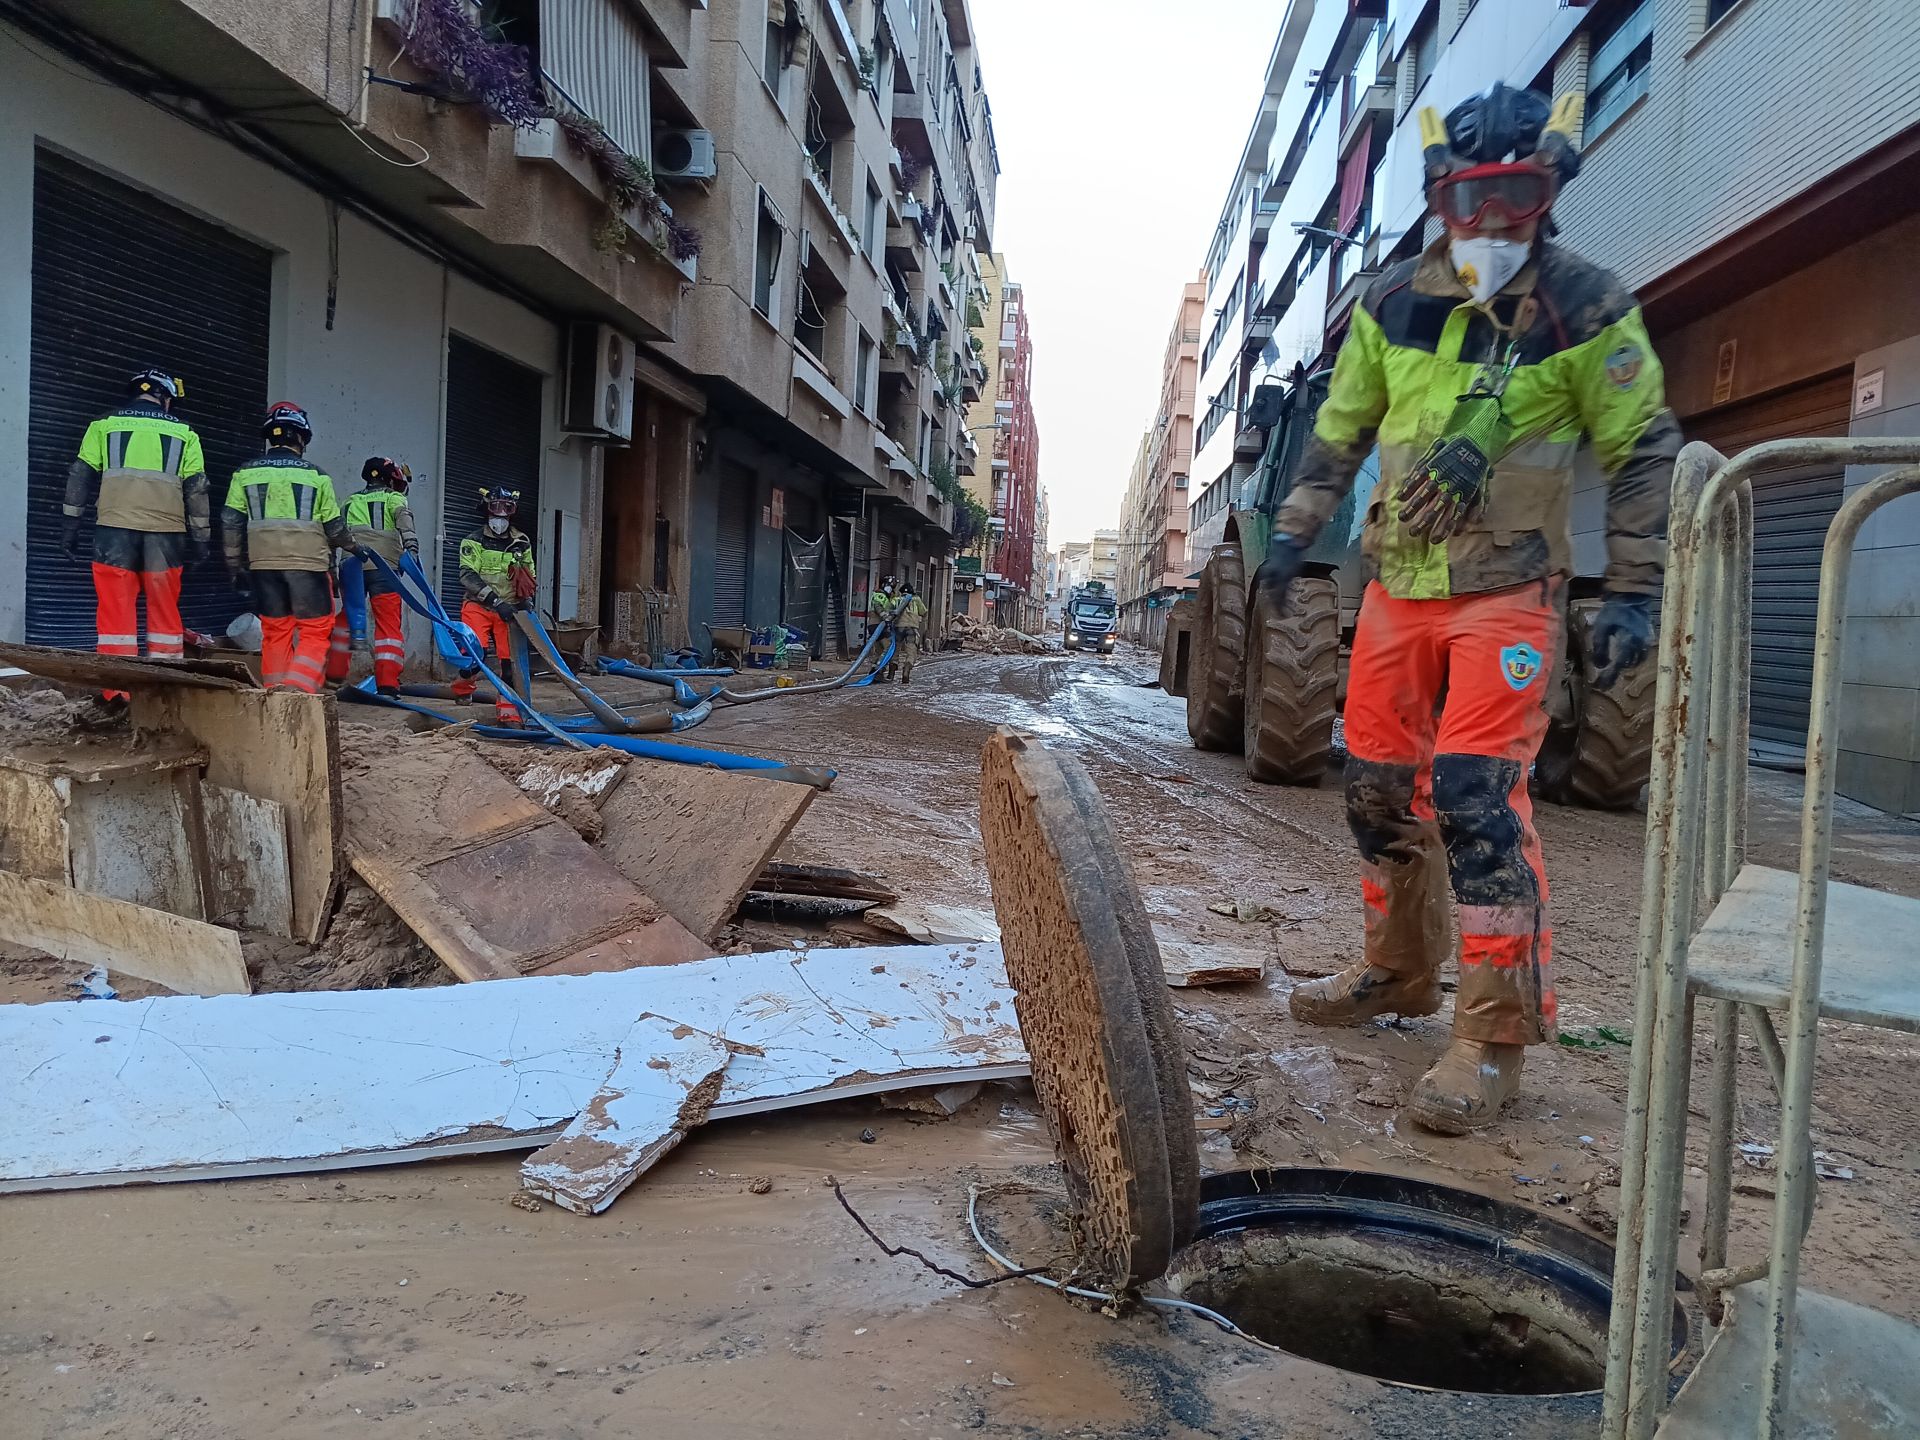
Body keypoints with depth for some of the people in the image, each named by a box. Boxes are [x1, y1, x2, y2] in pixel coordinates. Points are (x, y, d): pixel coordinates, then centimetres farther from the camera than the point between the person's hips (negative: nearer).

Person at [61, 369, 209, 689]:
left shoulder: (105, 425, 10)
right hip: (165, 530, 0)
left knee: (116, 608, 1)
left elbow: (80, 476, 7)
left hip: (115, 529, 0)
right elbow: (196, 488, 7)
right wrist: (201, 538, 11)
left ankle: (118, 690, -3)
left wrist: (70, 526, 11)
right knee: (165, 609, 8)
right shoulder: (183, 433, 10)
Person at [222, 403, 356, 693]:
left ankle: (274, 692, 13)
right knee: (315, 631, 4)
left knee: (275, 630, 13)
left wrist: (236, 568, 16)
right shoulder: (315, 475, -2)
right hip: (308, 562, -3)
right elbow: (334, 527, 2)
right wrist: (351, 544, 23)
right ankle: (298, 690, -12)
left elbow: (231, 525, 6)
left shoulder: (246, 473, 6)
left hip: (263, 563, 3)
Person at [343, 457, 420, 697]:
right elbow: (405, 522, -10)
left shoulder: (350, 501, 24)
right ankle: (387, 685, -11)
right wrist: (411, 547, -23)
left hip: (352, 567, 4)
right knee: (389, 626, -3)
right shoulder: (394, 499, 11)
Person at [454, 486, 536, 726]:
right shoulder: (474, 542, 0)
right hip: (478, 607, -3)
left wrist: (527, 599, 2)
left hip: (508, 610, 3)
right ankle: (463, 688, 11)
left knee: (508, 660, -5)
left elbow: (529, 578, 23)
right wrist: (495, 601, -21)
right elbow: (468, 577, -11)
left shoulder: (522, 543, 12)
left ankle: (508, 712, 2)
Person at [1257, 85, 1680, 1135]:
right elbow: (1339, 428, 16)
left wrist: (1634, 594, -9)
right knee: (1378, 786, 10)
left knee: (1476, 794, -16)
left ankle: (1496, 1036, -6)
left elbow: (1644, 454, -3)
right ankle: (1397, 972, 31)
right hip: (1396, 583, 5)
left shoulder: (1584, 309, -6)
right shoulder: (1393, 302, 6)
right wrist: (1295, 532, 11)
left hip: (1507, 592, -5)